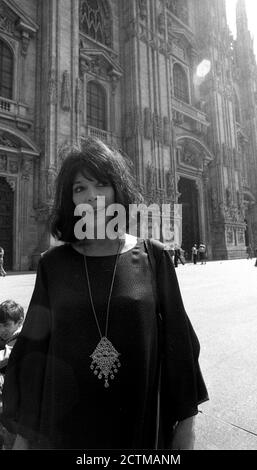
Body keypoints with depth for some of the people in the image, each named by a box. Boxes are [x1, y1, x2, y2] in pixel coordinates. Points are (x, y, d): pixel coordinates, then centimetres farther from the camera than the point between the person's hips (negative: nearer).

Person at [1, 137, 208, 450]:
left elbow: (176, 339, -5)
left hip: (141, 417, 0)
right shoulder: (53, 264, -7)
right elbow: (33, 345, -2)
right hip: (67, 422, 1)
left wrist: (186, 422, -1)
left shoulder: (153, 256, -9)